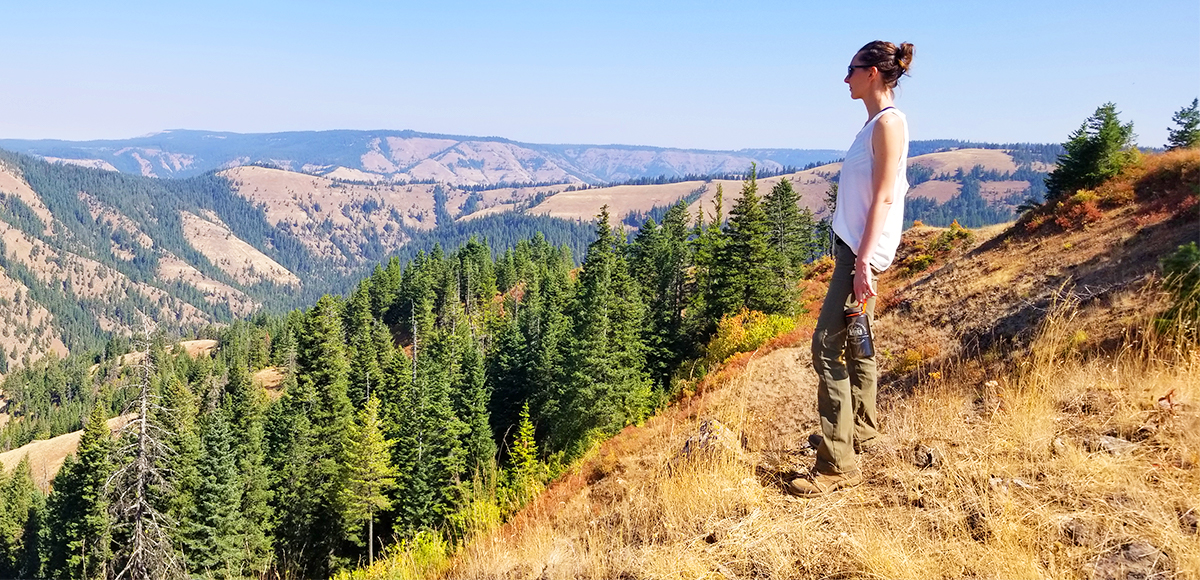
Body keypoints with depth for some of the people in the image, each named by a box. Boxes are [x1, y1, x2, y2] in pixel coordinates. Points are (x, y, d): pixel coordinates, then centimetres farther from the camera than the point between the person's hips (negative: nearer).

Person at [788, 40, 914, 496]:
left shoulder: (888, 122, -12)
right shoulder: (874, 123, 16)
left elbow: (883, 198, -19)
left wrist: (863, 261, -25)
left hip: (865, 251, -10)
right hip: (854, 245, 10)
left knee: (828, 346, -12)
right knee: (855, 340, 18)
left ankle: (838, 464, -10)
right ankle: (861, 429, 34)